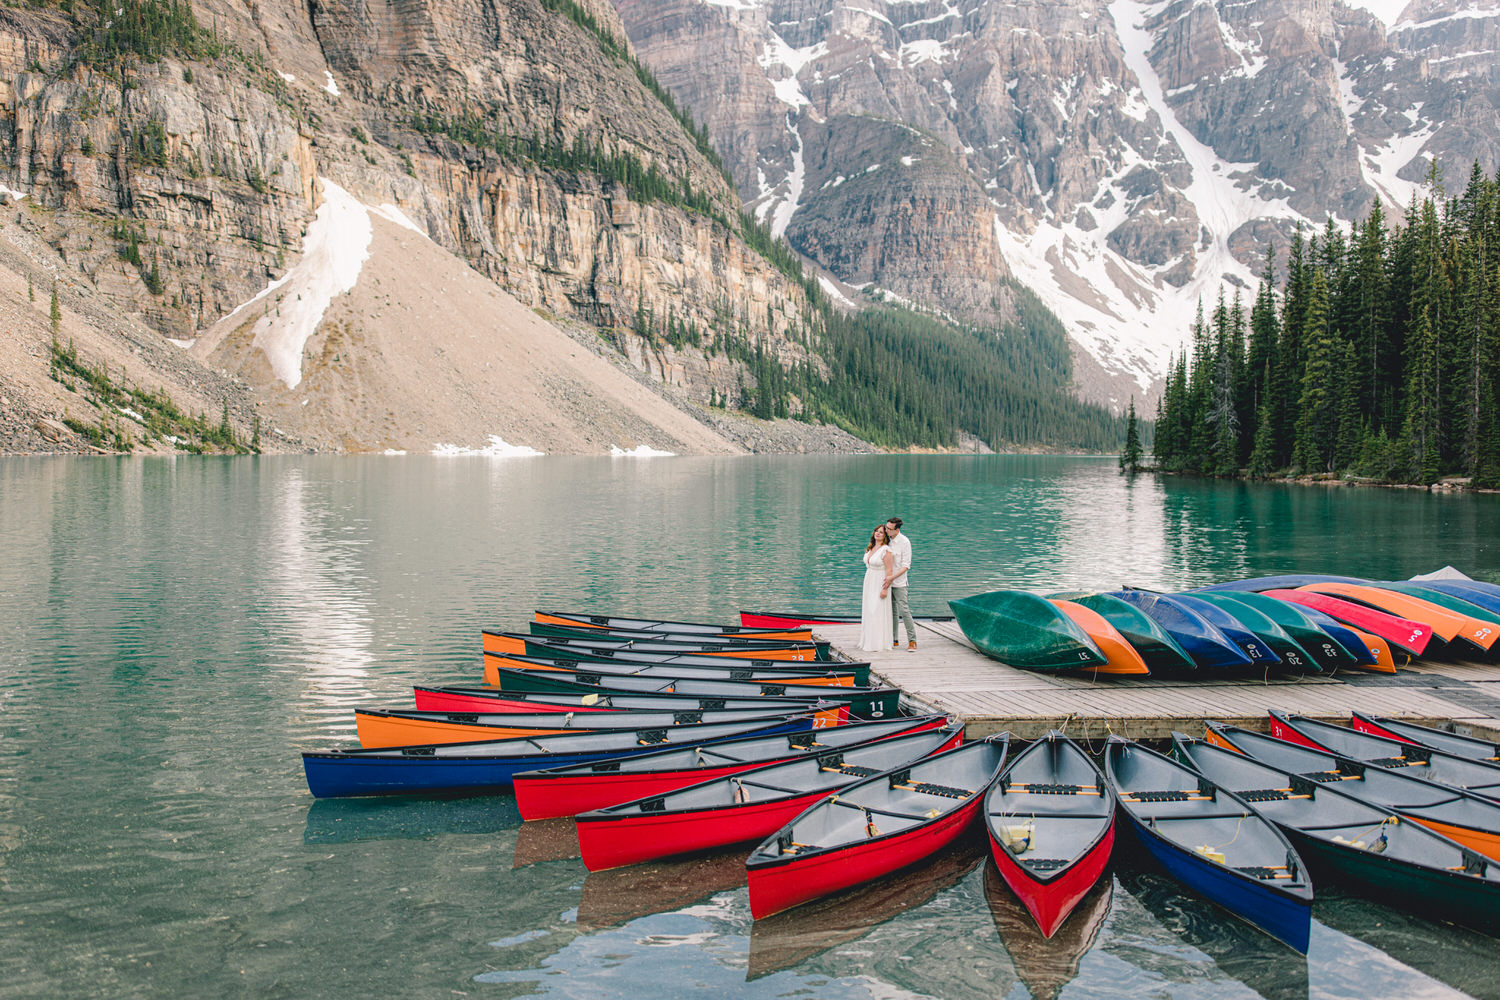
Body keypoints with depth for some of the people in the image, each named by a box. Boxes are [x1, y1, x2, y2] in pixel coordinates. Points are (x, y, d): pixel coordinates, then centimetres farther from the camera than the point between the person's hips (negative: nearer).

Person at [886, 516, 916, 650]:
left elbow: (906, 565, -13)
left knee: (904, 610, -9)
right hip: (887, 580, 6)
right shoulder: (887, 539, 4)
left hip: (899, 582, -6)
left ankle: (912, 641, -3)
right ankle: (894, 640, 17)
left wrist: (892, 577, -22)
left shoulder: (904, 542, -12)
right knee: (892, 611, 10)